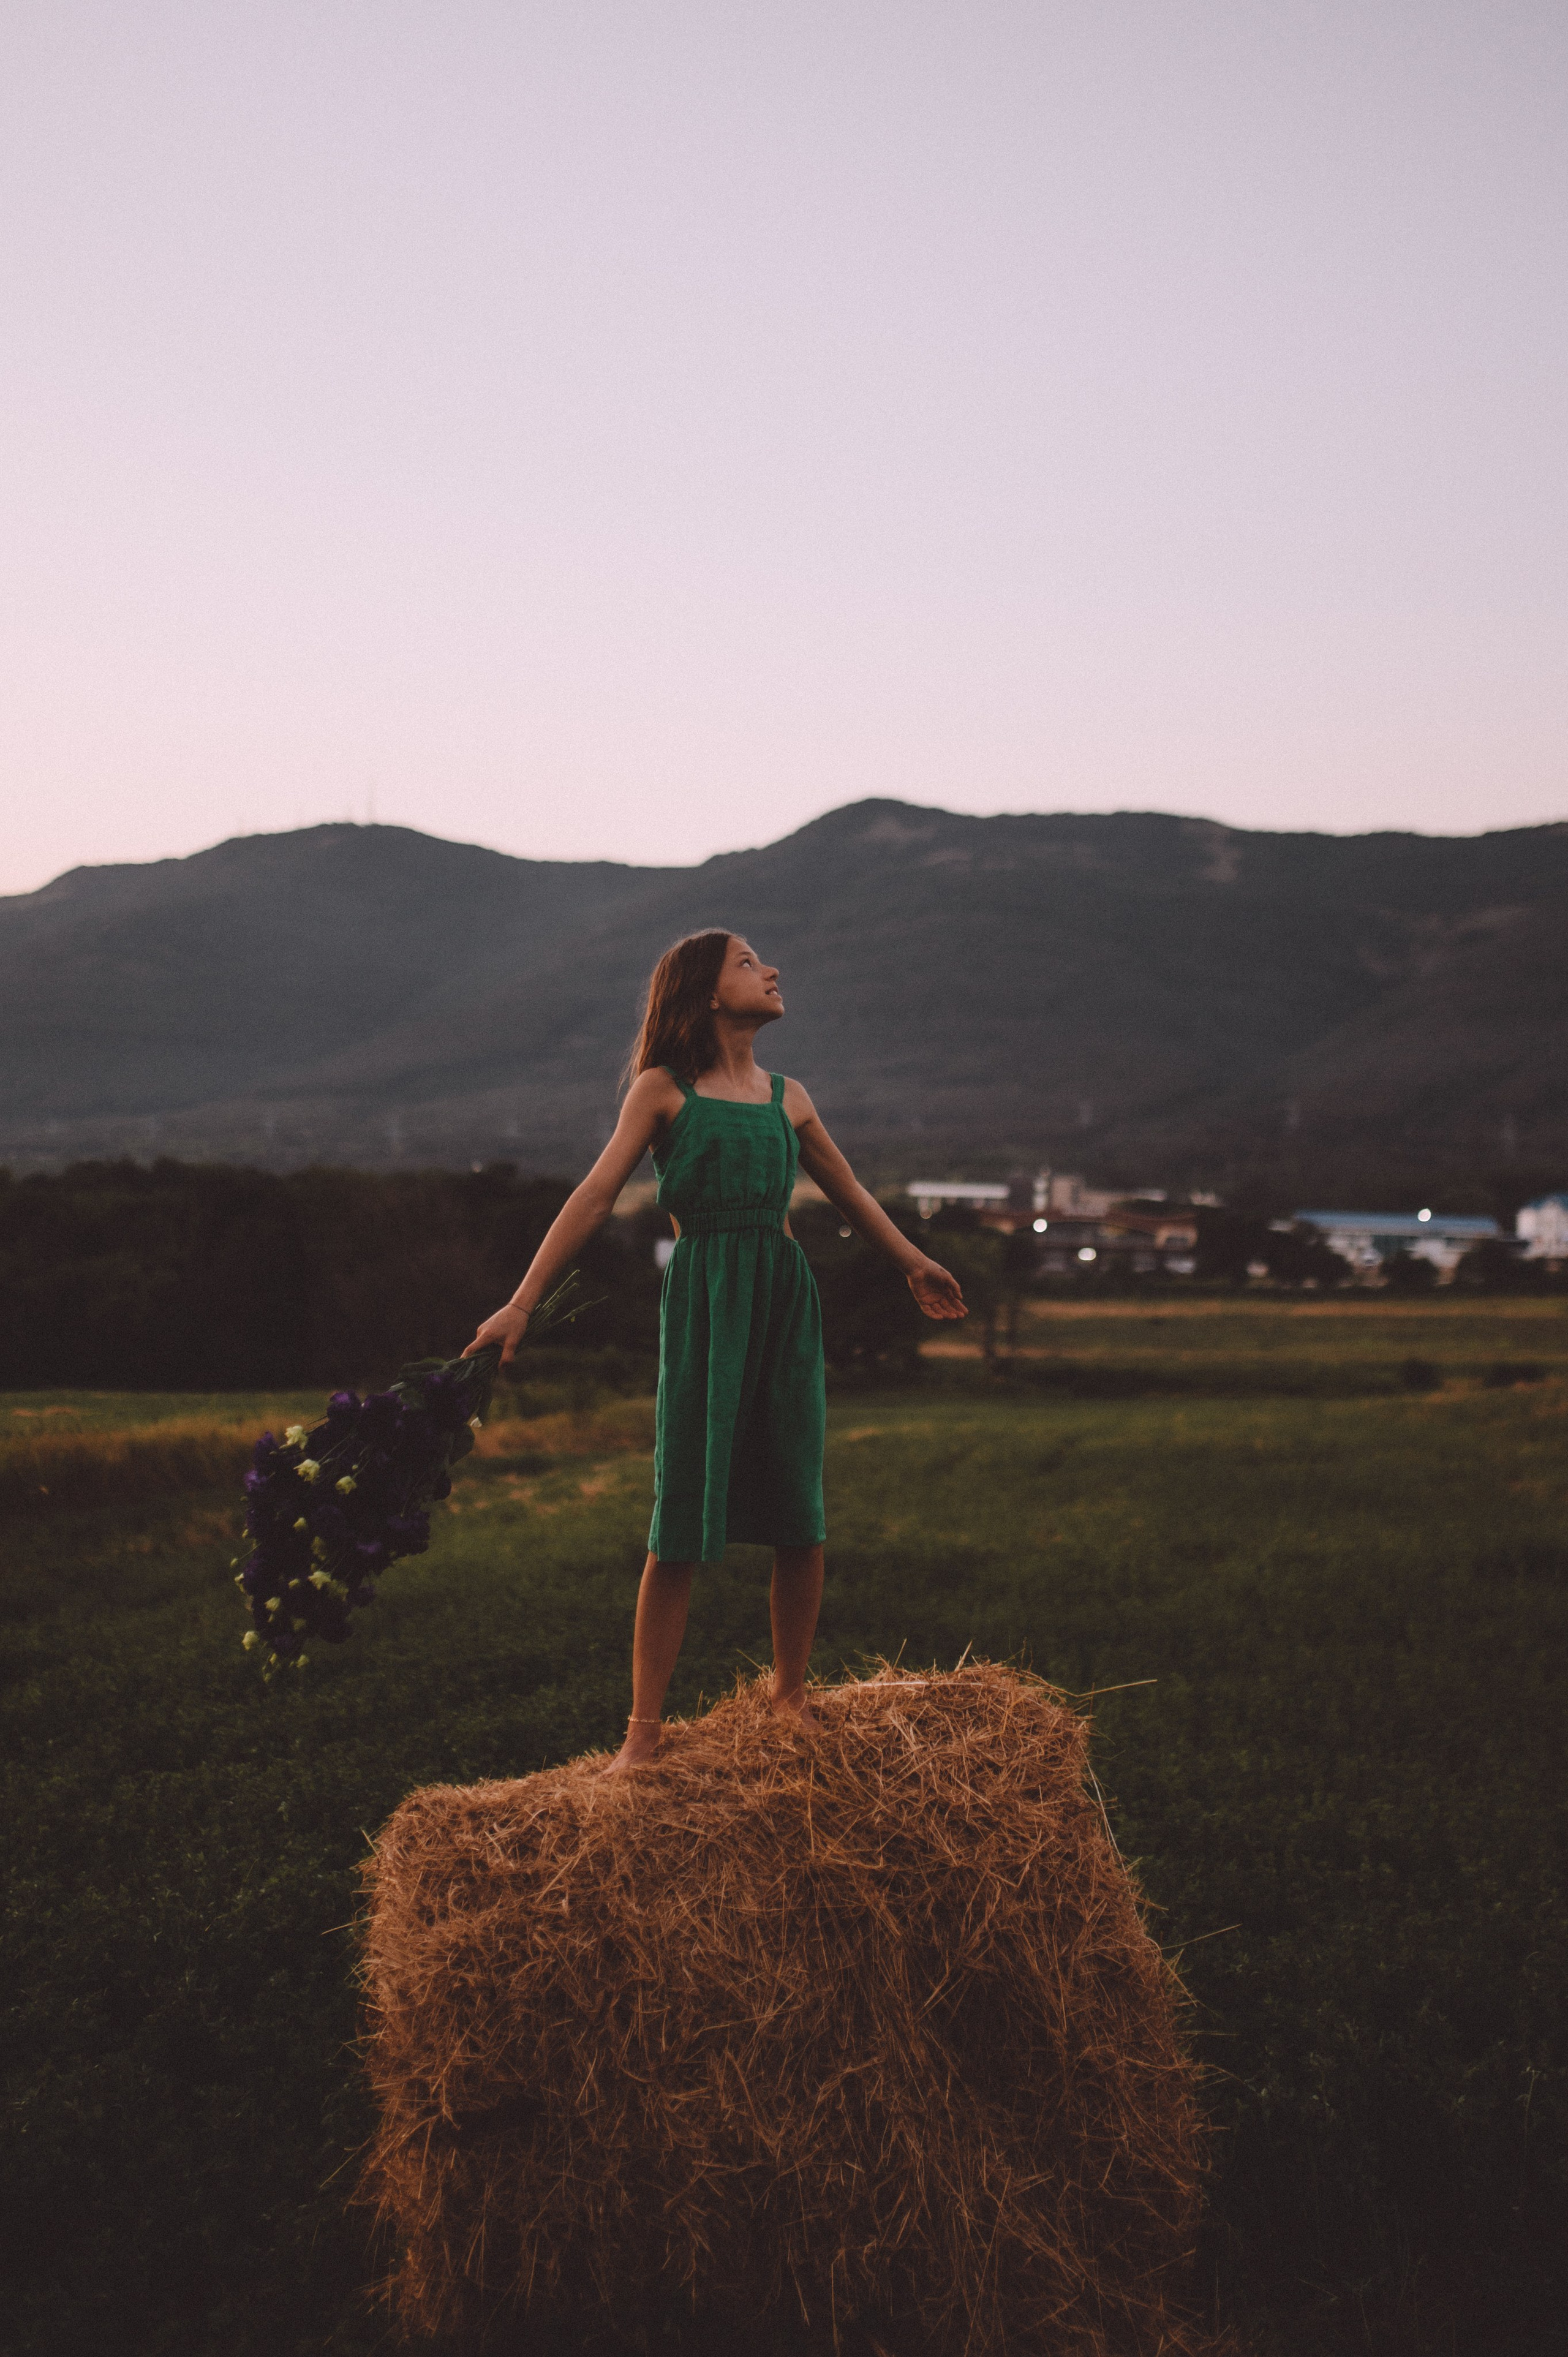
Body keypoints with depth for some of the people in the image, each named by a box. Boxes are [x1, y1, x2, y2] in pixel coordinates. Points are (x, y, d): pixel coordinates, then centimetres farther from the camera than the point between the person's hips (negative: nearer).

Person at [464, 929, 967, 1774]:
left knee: (799, 1516, 4)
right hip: (702, 1299, -4)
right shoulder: (663, 1090, 2)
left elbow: (847, 1191, 29)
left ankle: (789, 1690, 23)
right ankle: (644, 1726, 4)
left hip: (785, 1298, 4)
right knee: (682, 1522, -4)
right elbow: (595, 1197, -2)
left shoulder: (788, 1097, 15)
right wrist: (521, 1304, -7)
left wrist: (913, 1261, 39)